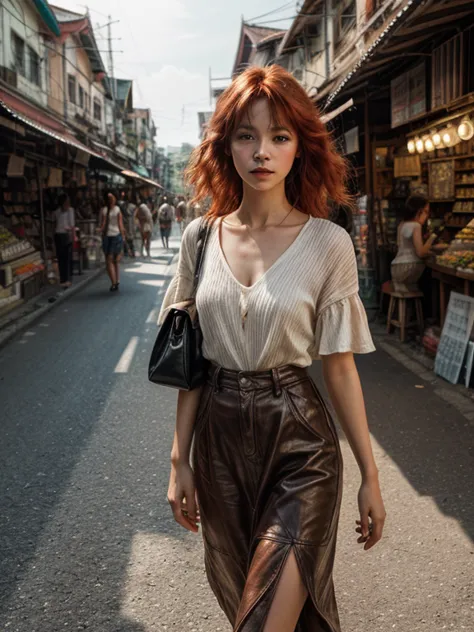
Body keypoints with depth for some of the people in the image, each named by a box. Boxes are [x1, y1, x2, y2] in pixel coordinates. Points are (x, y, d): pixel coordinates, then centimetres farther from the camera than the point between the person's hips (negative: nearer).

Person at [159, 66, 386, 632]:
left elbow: (340, 369, -5)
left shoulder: (328, 244, -9)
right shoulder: (201, 236, 0)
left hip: (299, 441, -3)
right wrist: (180, 460, 3)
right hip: (218, 436, 4)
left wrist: (370, 476, -2)